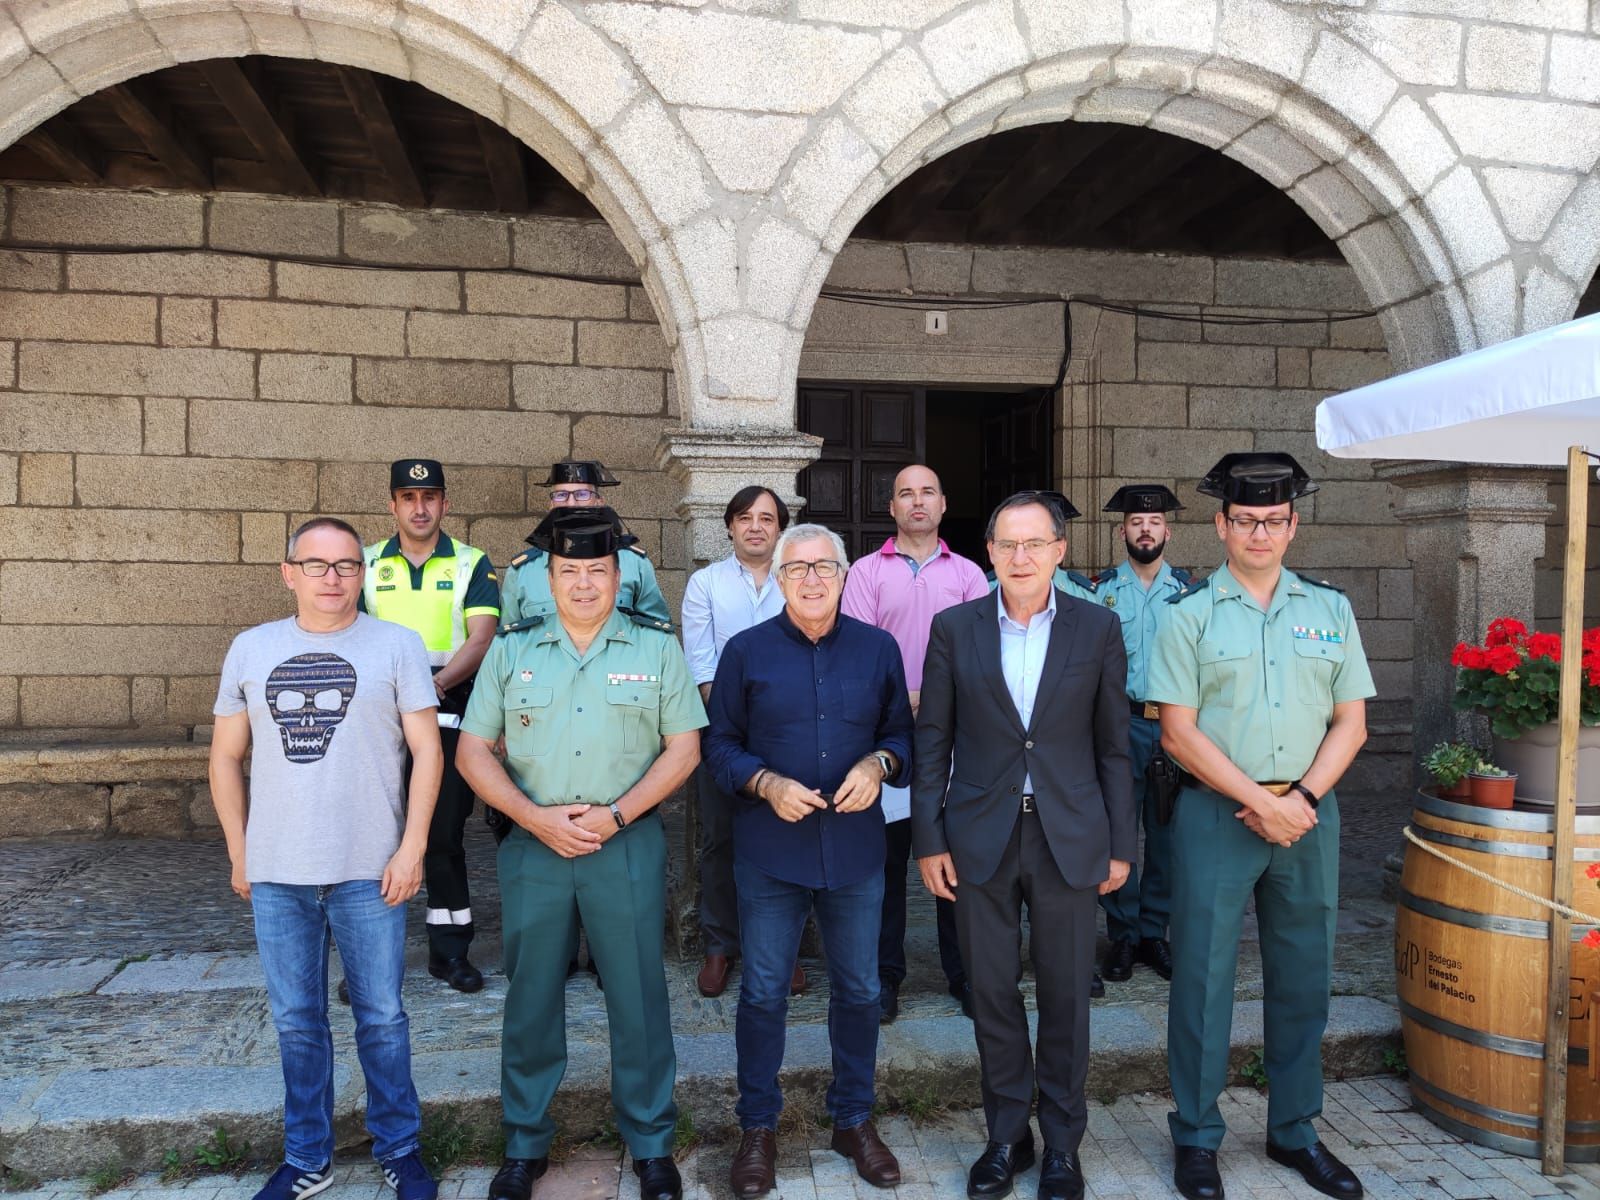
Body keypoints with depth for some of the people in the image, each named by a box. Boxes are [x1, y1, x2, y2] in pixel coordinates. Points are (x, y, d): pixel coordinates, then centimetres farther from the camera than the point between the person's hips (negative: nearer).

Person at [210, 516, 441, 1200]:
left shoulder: (395, 645, -2)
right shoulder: (251, 649, 7)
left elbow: (427, 749, -4)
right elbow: (226, 757, 12)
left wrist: (412, 847, -10)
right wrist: (238, 854, 8)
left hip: (369, 872, -3)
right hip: (276, 874, 3)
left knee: (381, 1017, 7)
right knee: (296, 1021, 14)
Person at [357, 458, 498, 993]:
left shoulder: (471, 564, 4)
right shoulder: (367, 563, 9)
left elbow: (480, 638, -7)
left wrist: (436, 683, -22)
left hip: (447, 713, -1)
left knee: (445, 833, 5)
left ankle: (450, 949, 18)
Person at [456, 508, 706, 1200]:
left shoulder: (657, 647, 1)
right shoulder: (511, 650, 5)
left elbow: (684, 748, -1)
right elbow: (473, 752, 4)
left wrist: (614, 815, -11)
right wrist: (536, 817, -10)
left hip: (628, 845, -1)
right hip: (532, 844, 2)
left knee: (638, 996, 7)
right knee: (530, 997, 12)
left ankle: (651, 1144, 26)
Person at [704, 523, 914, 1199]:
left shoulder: (878, 649, 3)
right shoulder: (746, 651, -2)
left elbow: (901, 732, 9)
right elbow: (720, 744, 1)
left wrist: (878, 765, -12)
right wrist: (767, 784, -15)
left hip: (856, 848, 2)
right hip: (770, 851, -1)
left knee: (858, 989, 13)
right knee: (763, 993, 8)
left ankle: (854, 1119, 33)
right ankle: (758, 1127, 27)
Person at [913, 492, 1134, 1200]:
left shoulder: (1097, 629, -1)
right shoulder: (955, 628, -1)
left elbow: (1114, 744, 3)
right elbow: (932, 739, 1)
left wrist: (1120, 845, 1)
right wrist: (928, 840, -2)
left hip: (1069, 836, 0)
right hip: (981, 837, 0)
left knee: (1065, 993, 11)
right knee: (992, 991, 11)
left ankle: (1062, 1141, 30)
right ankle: (1007, 1134, 31)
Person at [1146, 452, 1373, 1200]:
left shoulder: (1331, 610, 8)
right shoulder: (1188, 615, -2)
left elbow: (1350, 722, 6)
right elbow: (1179, 733, -7)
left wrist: (1303, 798, -8)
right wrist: (1262, 803, -12)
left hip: (1308, 814, 4)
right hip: (1216, 814, -3)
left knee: (1303, 978, 13)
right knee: (1203, 976, 3)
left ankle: (1294, 1131, 31)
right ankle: (1196, 1138, 19)